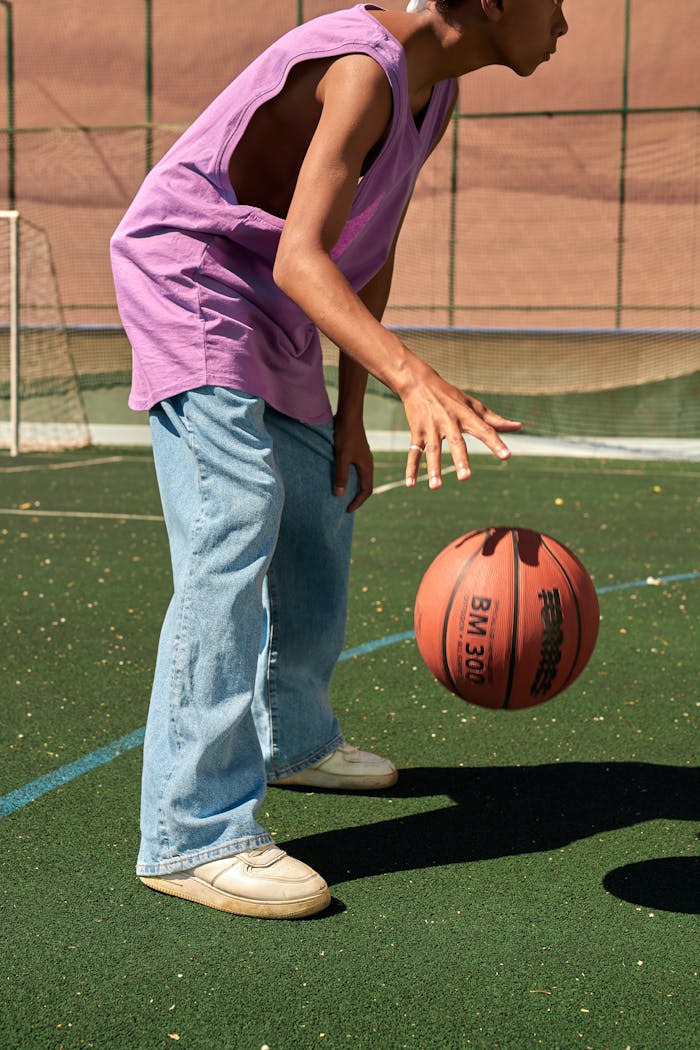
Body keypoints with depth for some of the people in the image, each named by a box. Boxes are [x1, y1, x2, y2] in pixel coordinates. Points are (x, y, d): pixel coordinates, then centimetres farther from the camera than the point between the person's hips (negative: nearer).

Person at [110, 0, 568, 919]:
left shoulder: (435, 91, 5)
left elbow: (372, 257, 9)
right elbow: (300, 259, -36)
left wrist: (349, 414, 6)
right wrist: (415, 379, -51)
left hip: (272, 316, 10)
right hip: (185, 273, -10)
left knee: (319, 515, 14)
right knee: (235, 524, -22)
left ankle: (292, 739, 35)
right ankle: (194, 835, -22)